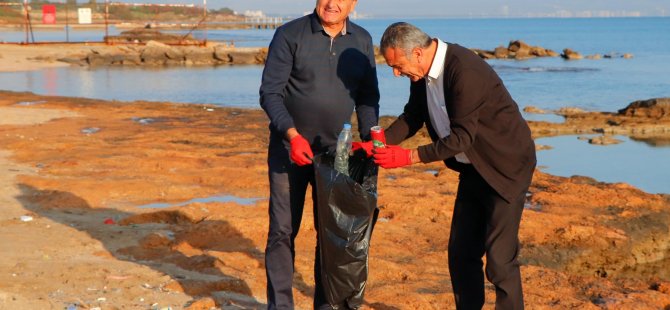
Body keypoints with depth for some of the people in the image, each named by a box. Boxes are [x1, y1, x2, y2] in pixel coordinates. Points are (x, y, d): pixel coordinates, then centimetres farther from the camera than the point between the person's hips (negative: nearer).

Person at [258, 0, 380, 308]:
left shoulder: (362, 41, 2)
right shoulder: (290, 35, -10)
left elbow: (368, 98, 7)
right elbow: (269, 92, -12)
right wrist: (293, 135, -23)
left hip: (335, 151, 4)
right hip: (290, 147, -3)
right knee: (283, 230, -1)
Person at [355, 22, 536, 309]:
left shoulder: (465, 71, -29)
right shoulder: (422, 71, -3)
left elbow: (461, 136, -27)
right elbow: (413, 116, 9)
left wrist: (410, 156, -27)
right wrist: (379, 143, -6)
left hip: (506, 167, -9)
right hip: (473, 167, 9)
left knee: (499, 258, -7)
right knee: (461, 253, 11)